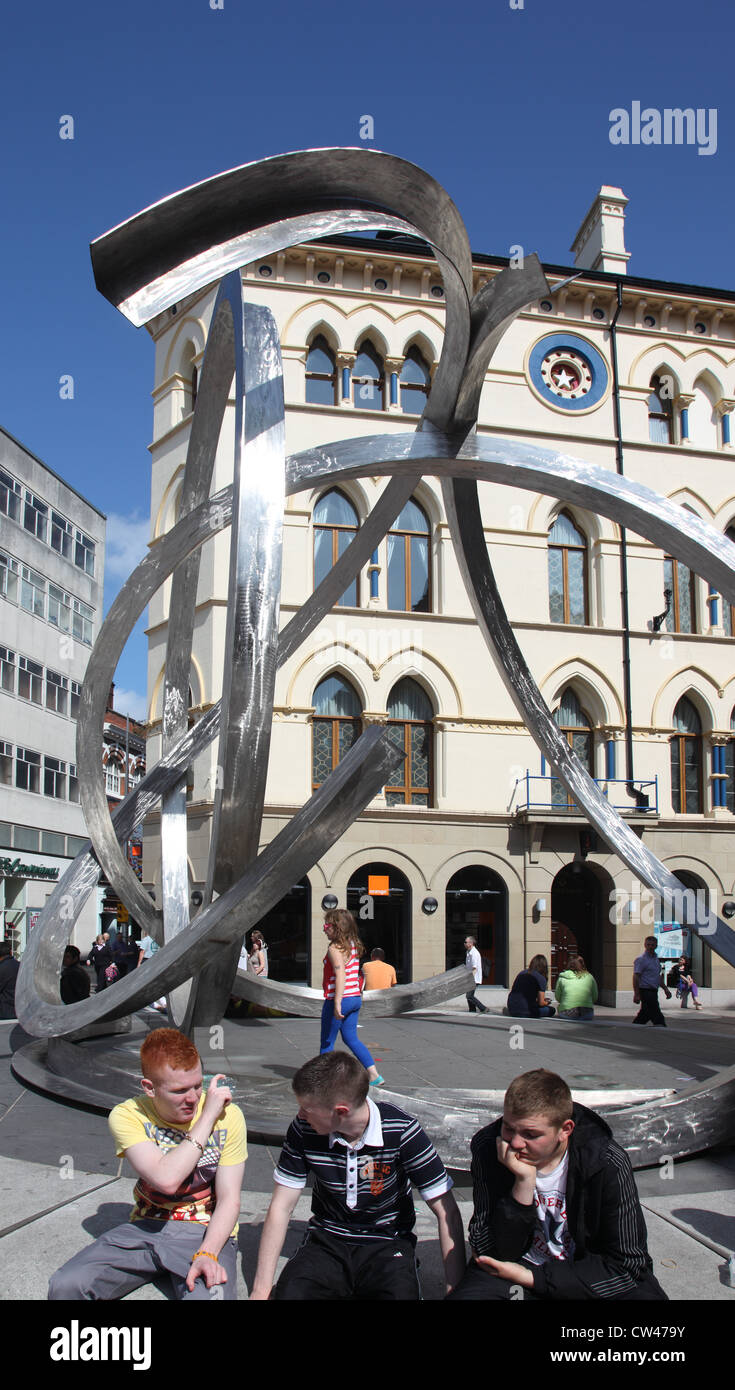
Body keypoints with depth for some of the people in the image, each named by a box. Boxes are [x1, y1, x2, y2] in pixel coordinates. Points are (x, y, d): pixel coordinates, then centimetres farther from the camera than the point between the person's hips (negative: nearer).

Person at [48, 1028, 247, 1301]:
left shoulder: (228, 1116, -10)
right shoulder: (128, 1116, -10)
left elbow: (229, 1201, -8)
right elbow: (166, 1178, -24)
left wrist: (207, 1254, -25)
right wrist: (207, 1116, -21)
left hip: (206, 1232, -2)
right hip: (147, 1227, 3)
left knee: (207, 1294, -34)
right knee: (65, 1286, -18)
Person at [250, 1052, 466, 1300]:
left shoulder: (401, 1132, -18)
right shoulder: (303, 1130, -11)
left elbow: (447, 1212, -14)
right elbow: (281, 1207, -5)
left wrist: (454, 1288, -18)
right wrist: (261, 1290, -10)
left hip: (387, 1244, -1)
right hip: (327, 1241, 2)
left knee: (403, 1292, -33)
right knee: (289, 1292, -28)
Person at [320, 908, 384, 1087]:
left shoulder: (335, 948, -16)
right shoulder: (354, 946, 9)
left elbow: (340, 976, -26)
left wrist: (337, 1003, -28)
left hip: (338, 1000, -8)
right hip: (356, 998, 8)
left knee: (327, 1042, 6)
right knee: (351, 1038, 17)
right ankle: (374, 1074, 12)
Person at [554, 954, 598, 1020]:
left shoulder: (562, 978, 7)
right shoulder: (589, 977, 9)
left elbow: (558, 998, 12)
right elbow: (594, 999, 14)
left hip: (566, 1015, -1)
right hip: (586, 1016, 1)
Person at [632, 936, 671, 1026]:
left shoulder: (656, 959, 17)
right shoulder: (640, 959, -10)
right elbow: (636, 977, -16)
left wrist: (665, 989, 20)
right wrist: (636, 994, -22)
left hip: (653, 991, 9)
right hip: (646, 991, -9)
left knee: (644, 1014, 13)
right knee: (657, 1016, -11)